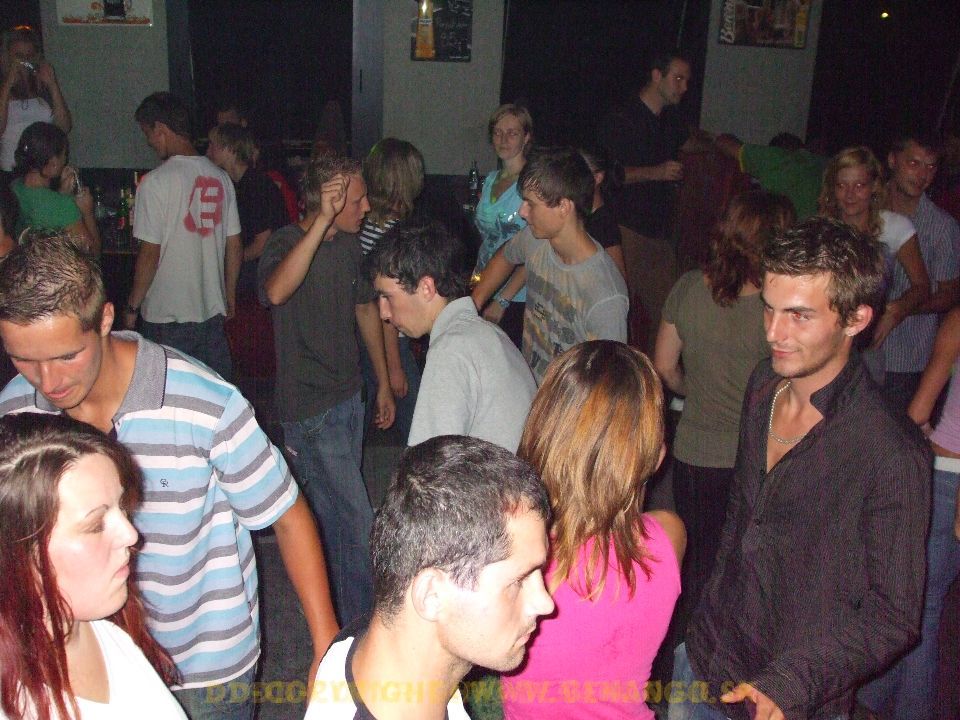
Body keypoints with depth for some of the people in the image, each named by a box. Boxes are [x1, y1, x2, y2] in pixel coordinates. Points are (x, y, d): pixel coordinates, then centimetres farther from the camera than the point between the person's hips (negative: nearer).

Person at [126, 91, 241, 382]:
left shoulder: (156, 182, -13)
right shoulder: (220, 177, 4)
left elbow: (150, 254, -14)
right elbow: (235, 246, 8)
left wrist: (132, 306, -2)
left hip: (166, 317, -5)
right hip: (213, 312, 6)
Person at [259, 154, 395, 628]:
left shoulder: (349, 243, 6)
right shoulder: (287, 242, -17)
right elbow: (276, 291, -41)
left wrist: (383, 382, 20)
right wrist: (322, 222, -41)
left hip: (349, 397, 8)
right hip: (310, 407, -8)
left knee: (333, 511, 20)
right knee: (356, 522, -5)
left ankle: (331, 609, 37)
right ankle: (358, 625, 12)